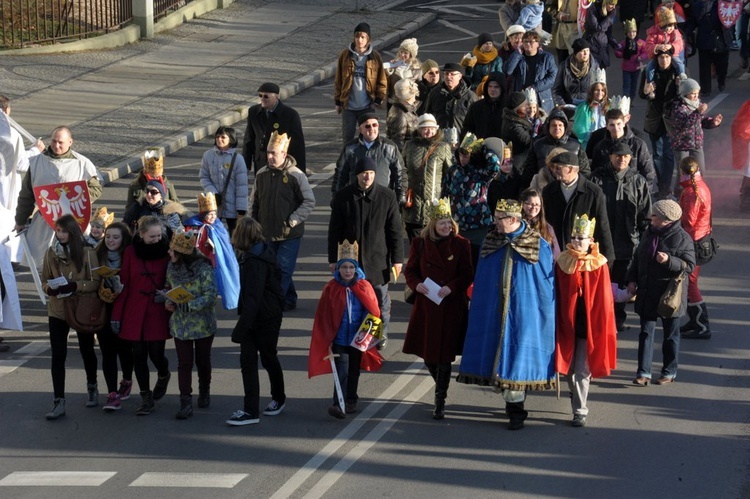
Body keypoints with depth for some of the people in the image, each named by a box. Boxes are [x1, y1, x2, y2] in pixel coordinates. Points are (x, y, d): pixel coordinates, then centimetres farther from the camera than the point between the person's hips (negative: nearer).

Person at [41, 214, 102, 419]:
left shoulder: (87, 253, -11)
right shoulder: (50, 253, -3)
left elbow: (95, 283, -10)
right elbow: (45, 281, 4)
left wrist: (75, 286, -26)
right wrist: (51, 288, -18)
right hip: (57, 311, 1)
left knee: (87, 351, 17)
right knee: (57, 356, -5)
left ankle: (92, 389, 40)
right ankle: (59, 402, -4)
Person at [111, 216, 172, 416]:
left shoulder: (166, 252, -3)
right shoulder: (130, 252, -1)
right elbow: (123, 285, 1)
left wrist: (167, 294, -12)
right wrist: (116, 315, -1)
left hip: (158, 312, -1)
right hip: (134, 312, 1)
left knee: (156, 353, -2)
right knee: (139, 354, 3)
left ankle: (163, 376, 34)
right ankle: (146, 398, 16)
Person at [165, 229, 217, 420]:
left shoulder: (203, 270, -18)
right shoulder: (172, 268, 0)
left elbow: (210, 296, -21)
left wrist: (188, 305, -29)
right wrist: (169, 301, -5)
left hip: (202, 323, -3)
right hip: (180, 323, 3)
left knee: (202, 361, 13)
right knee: (184, 363, -2)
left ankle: (204, 392, 35)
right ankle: (186, 402, -2)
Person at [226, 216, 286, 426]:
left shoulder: (256, 261, -25)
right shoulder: (256, 254, 4)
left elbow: (253, 298, -30)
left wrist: (240, 328, -32)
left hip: (266, 317, -8)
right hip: (252, 316, 8)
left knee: (268, 358, 12)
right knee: (247, 361, 5)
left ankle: (279, 398, 33)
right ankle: (250, 411, 7)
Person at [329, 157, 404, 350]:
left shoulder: (387, 197, -3)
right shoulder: (343, 197, -2)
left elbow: (396, 231, 1)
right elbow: (334, 231, 4)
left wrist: (397, 259, 0)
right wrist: (333, 259, 3)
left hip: (378, 259, 0)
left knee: (380, 298, 9)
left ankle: (381, 333, 27)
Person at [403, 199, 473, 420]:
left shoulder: (461, 244, -2)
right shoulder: (420, 243, 3)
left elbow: (467, 275, -1)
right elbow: (410, 270, 9)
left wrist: (451, 287, -18)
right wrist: (416, 284, -12)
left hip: (451, 306, -3)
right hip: (425, 305, 3)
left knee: (444, 355, -4)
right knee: (426, 352, 9)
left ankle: (440, 401, 4)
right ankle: (441, 388, 35)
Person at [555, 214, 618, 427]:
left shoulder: (599, 265, -7)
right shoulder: (562, 262, 0)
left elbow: (604, 299, -4)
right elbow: (556, 297, 4)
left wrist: (603, 327, -4)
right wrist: (556, 323, 3)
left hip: (589, 326, -3)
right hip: (567, 324, 3)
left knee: (582, 371, -1)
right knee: (569, 369, 12)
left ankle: (580, 410, 6)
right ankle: (577, 399, 33)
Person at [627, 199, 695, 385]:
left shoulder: (682, 238, -12)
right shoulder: (649, 233, 8)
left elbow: (689, 265, -14)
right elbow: (638, 258, 17)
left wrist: (669, 260, -28)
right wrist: (632, 279, 8)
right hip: (647, 293, 6)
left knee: (670, 335, 8)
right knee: (646, 332, 4)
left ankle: (669, 372, 19)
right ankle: (643, 372, 5)